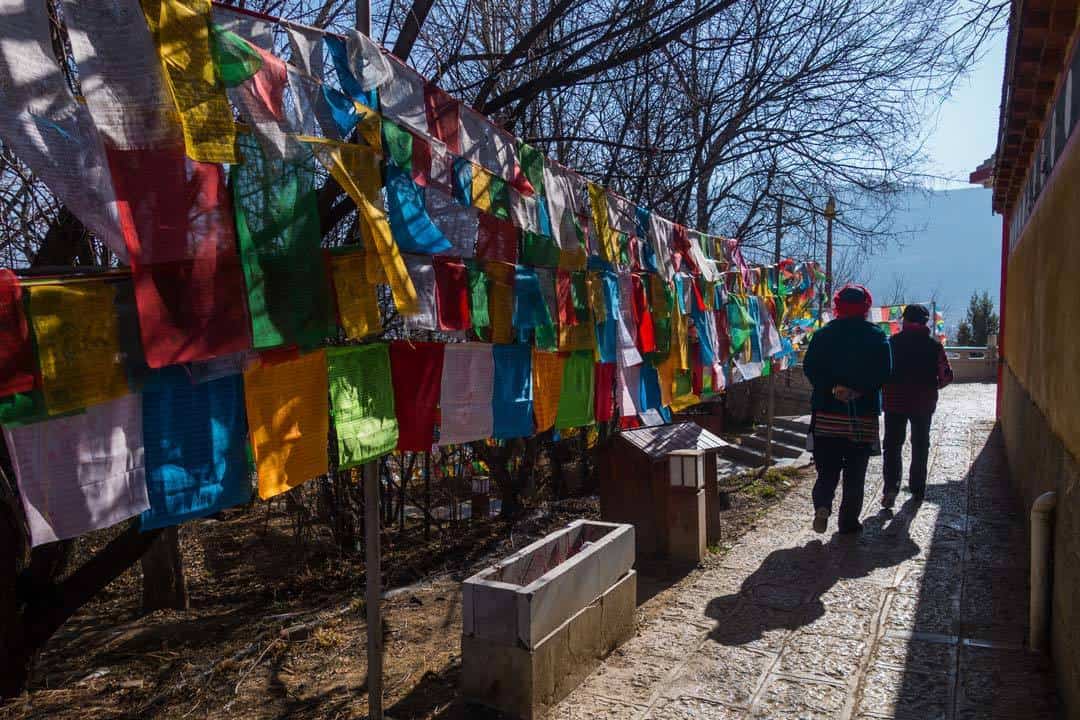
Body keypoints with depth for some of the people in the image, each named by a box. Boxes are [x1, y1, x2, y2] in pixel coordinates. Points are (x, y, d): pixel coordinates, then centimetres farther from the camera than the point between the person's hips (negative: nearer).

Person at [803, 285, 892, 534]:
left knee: (827, 469, 8)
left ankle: (822, 505, -15)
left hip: (827, 414, 0)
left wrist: (832, 388, -10)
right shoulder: (877, 336, 1)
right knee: (855, 472, 10)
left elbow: (809, 367, -8)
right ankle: (848, 521, 14)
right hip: (864, 415, 0)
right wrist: (858, 390, -11)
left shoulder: (823, 334, 2)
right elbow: (884, 372, -9)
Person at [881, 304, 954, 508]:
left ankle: (891, 488, -11)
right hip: (924, 403, 1)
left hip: (895, 401, -1)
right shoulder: (934, 346, -1)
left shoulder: (892, 342, -5)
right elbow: (947, 376, 0)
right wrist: (932, 387, 17)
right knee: (920, 445, 16)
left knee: (892, 445, 4)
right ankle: (917, 489, 22)